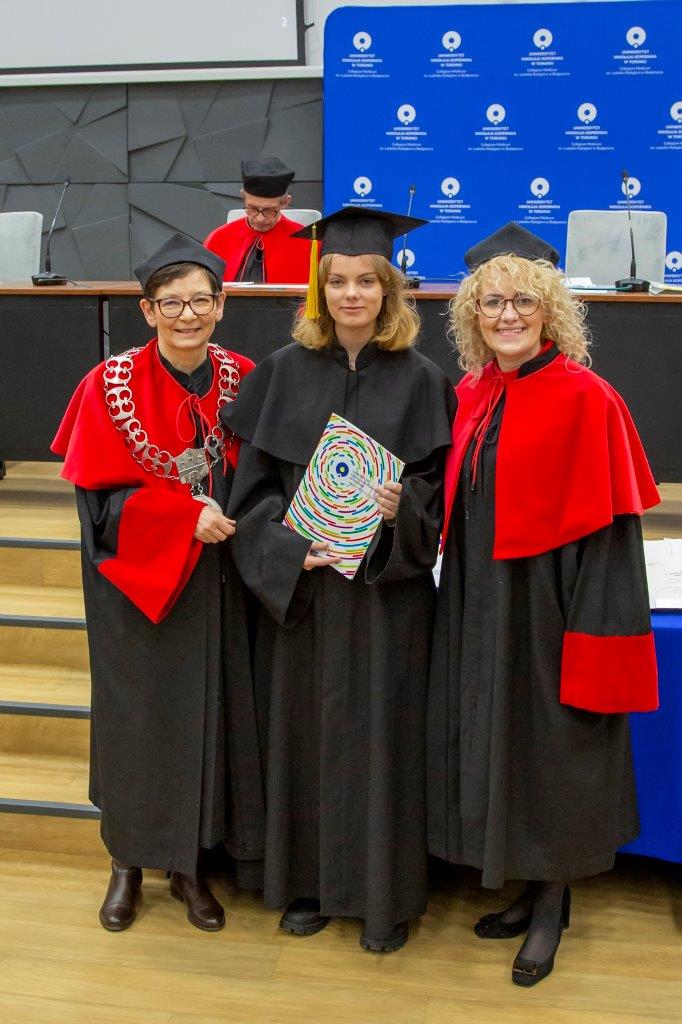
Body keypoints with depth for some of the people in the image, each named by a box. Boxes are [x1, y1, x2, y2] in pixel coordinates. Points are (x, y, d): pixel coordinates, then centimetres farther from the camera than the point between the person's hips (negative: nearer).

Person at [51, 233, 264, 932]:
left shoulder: (241, 380, 0)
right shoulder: (112, 386, -8)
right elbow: (101, 499, -11)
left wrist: (235, 520, -12)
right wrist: (188, 516, -21)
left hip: (215, 582, 3)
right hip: (136, 584, -2)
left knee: (209, 713, 7)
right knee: (137, 715, 8)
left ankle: (189, 863, 26)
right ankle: (128, 862, 29)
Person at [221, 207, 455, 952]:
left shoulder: (419, 380, -1)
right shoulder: (284, 372, 2)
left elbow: (440, 488, 1)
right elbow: (254, 484, 1)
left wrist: (401, 510, -20)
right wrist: (289, 547, -15)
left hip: (386, 591, -1)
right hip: (295, 588, 2)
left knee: (380, 737, 5)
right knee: (303, 731, 10)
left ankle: (385, 896, 22)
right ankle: (307, 882, 28)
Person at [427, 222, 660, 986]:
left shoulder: (586, 399, -14)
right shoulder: (472, 396, 6)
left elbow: (608, 528, -15)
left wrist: (595, 635, -18)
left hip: (547, 608, -6)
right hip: (479, 607, 7)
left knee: (550, 749, 7)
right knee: (496, 748, 15)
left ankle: (552, 907, 28)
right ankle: (530, 890, 34)